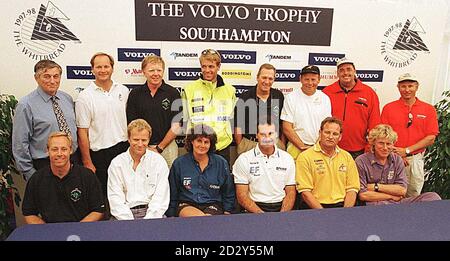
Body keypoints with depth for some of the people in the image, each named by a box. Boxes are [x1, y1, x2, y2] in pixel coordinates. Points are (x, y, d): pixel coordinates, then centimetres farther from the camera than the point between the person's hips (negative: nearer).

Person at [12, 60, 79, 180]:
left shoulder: (67, 98, 6)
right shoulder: (26, 105, -10)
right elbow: (20, 144, -9)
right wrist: (29, 174, -8)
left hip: (74, 160, 5)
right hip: (45, 165, -5)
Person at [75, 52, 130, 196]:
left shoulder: (123, 91, 7)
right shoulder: (85, 96, -5)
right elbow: (82, 132, -6)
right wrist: (87, 162, -7)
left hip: (124, 148, 3)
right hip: (99, 153, -3)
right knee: (101, 194, 6)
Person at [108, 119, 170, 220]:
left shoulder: (159, 161, 6)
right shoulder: (116, 164, 7)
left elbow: (160, 200, 0)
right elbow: (116, 200, 0)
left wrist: (147, 222, -14)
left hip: (152, 213, 0)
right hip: (126, 213, 1)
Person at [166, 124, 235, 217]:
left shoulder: (221, 163, 6)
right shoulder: (179, 163, 3)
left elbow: (228, 194, 15)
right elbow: (172, 194, 10)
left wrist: (227, 212, 7)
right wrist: (171, 216, 7)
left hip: (212, 205, 1)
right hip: (186, 205, -1)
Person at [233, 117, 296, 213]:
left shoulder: (287, 158, 10)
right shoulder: (244, 160, 1)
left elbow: (290, 192, 10)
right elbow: (242, 195, -2)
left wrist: (282, 215, -8)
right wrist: (260, 214, -15)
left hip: (281, 207, 3)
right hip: (254, 209, -2)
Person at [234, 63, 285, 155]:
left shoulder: (279, 96, 6)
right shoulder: (244, 98, -2)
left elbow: (283, 125, 11)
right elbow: (238, 126, 2)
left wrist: (283, 145, 7)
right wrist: (240, 147, 0)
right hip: (249, 144, -2)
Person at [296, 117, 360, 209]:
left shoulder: (347, 157, 13)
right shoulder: (305, 157, -3)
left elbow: (352, 189, 9)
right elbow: (305, 192, -8)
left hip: (341, 206, 4)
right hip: (314, 208, -4)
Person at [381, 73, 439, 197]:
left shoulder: (429, 109, 4)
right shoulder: (388, 108, 2)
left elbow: (431, 138, -1)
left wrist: (406, 151, -10)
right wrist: (396, 154, -12)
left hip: (416, 159, 1)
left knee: (414, 195, 10)